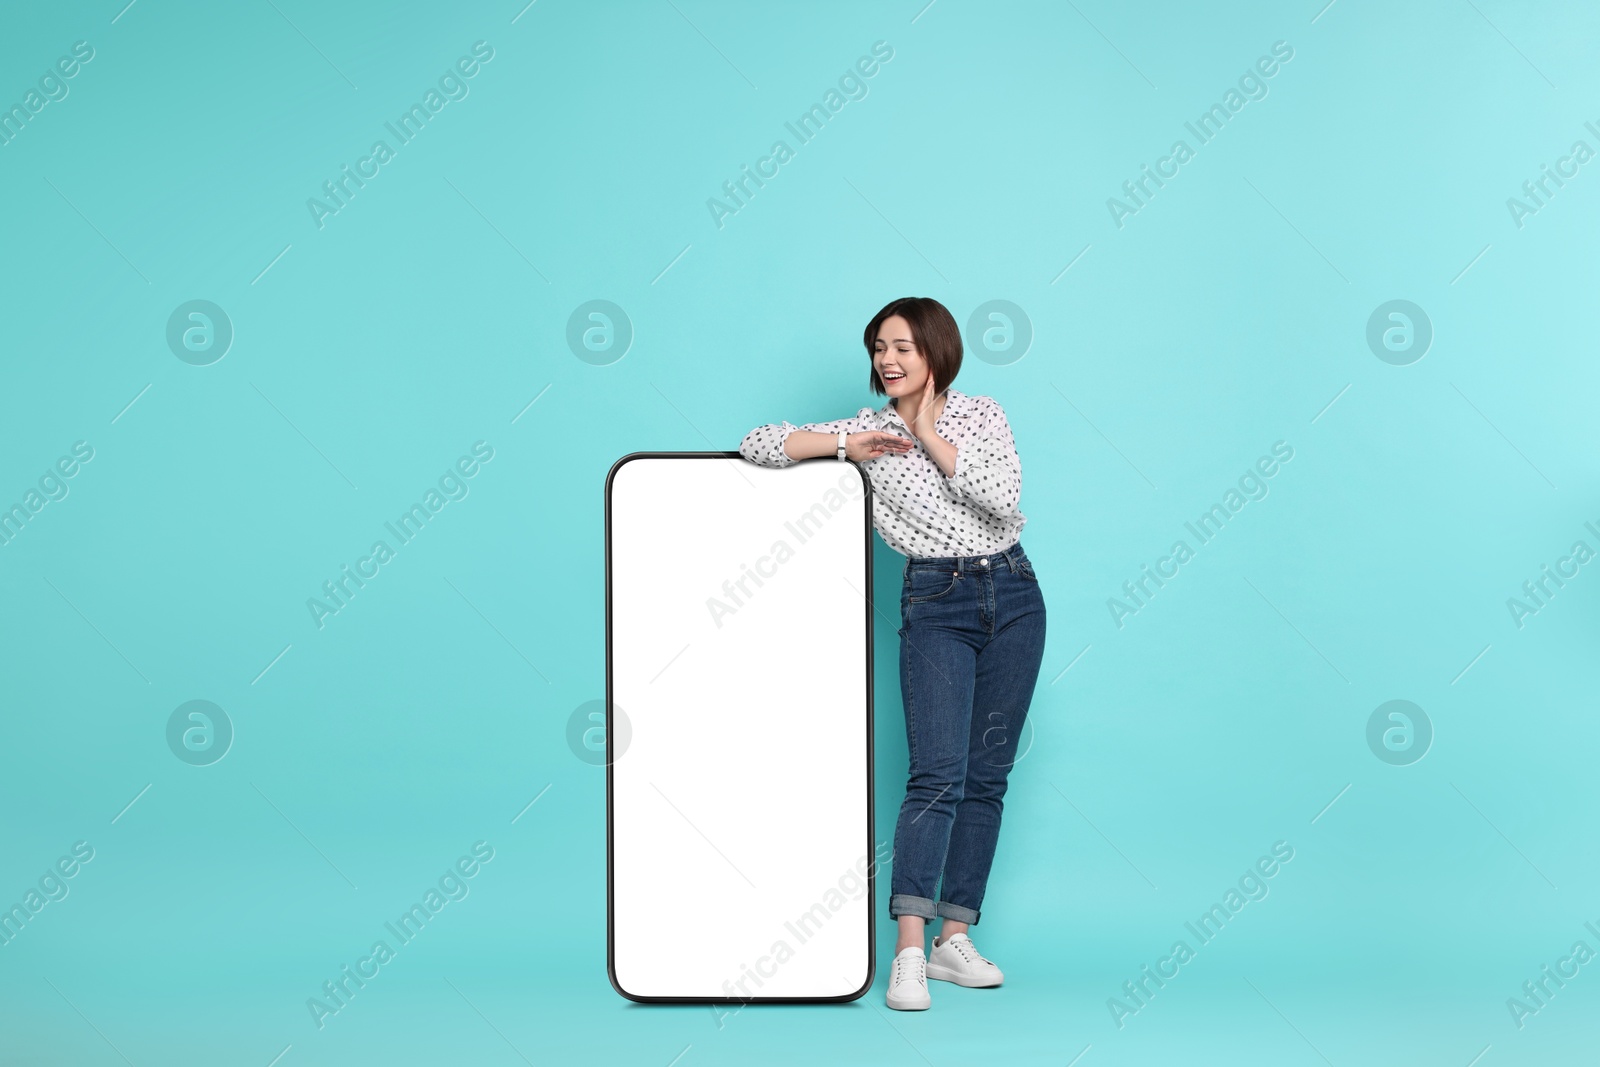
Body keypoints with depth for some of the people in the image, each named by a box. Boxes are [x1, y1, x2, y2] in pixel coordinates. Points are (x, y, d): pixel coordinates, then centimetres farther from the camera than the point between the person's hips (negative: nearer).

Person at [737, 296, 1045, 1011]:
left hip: (1012, 595, 3)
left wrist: (931, 438, -7)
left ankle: (954, 939, 11)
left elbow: (1004, 496, -10)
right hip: (935, 605, -2)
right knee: (938, 773, -16)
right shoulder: (867, 430, 5)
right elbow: (758, 444, -1)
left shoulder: (982, 414, 6)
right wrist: (846, 445, -10)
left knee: (987, 777, 4)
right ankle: (908, 956, -19)